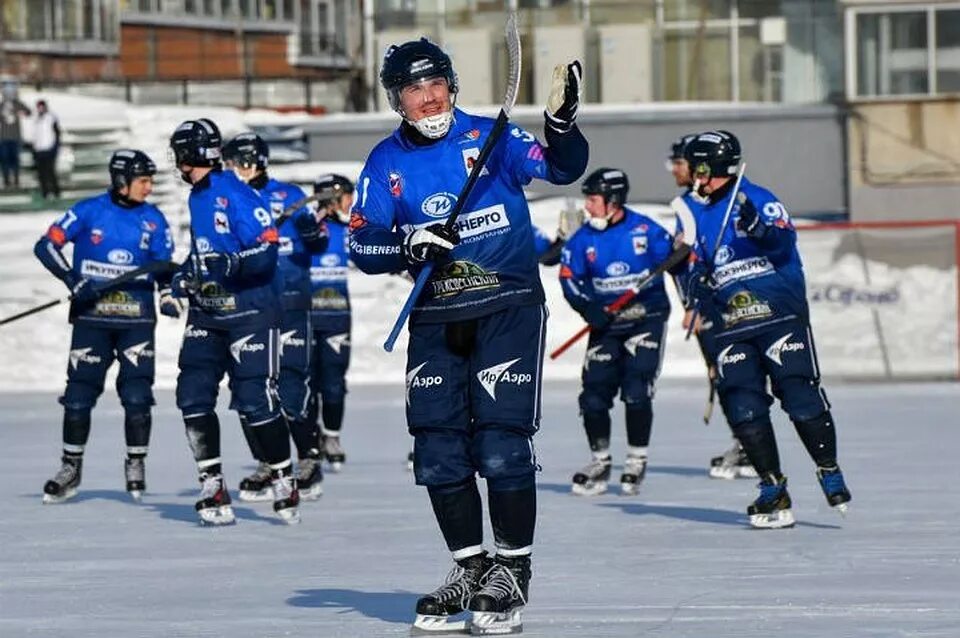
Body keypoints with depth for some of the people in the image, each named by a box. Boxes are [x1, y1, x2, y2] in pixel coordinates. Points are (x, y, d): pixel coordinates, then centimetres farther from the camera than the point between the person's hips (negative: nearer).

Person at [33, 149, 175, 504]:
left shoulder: (153, 219, 6)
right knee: (79, 392, 2)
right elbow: (46, 245, -5)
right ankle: (71, 468, 15)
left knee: (137, 393, -7)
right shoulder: (89, 211, -3)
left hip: (136, 317, 1)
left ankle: (136, 465, 8)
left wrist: (168, 294, -7)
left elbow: (163, 264, 12)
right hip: (92, 315, -1)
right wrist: (74, 280, -15)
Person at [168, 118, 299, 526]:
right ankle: (212, 488, 3)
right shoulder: (197, 198, 14)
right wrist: (186, 278, 12)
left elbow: (267, 250, -20)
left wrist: (233, 264, -34)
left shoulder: (236, 195, -13)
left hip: (250, 311, -8)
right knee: (193, 395, -3)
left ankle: (284, 481, 8)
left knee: (255, 401, -10)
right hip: (206, 312, 8)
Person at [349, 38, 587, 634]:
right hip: (436, 316, 4)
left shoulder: (489, 137, -3)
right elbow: (362, 244, 0)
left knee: (501, 441, -10)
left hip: (508, 308, -4)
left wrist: (562, 121, -34)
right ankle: (470, 567, 19)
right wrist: (406, 244, -19)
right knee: (437, 446, 3)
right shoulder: (387, 162, 5)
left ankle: (513, 569, 3)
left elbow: (560, 168, -15)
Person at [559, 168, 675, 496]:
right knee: (594, 391, 0)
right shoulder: (584, 238, 0)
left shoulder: (646, 230, -9)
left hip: (646, 317, -4)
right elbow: (571, 278, -2)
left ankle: (637, 461, 3)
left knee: (636, 390, -12)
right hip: (606, 321, 4)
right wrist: (589, 308, -18)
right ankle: (600, 461, 17)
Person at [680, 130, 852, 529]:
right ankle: (772, 490, 4)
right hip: (731, 326, 5)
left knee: (801, 397, -9)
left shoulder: (758, 199, -1)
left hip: (780, 313, -5)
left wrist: (758, 228, -35)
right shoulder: (694, 215, 16)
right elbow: (692, 266, 19)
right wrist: (696, 283, -4)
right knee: (743, 406, -4)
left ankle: (830, 473, 9)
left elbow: (783, 243, -15)